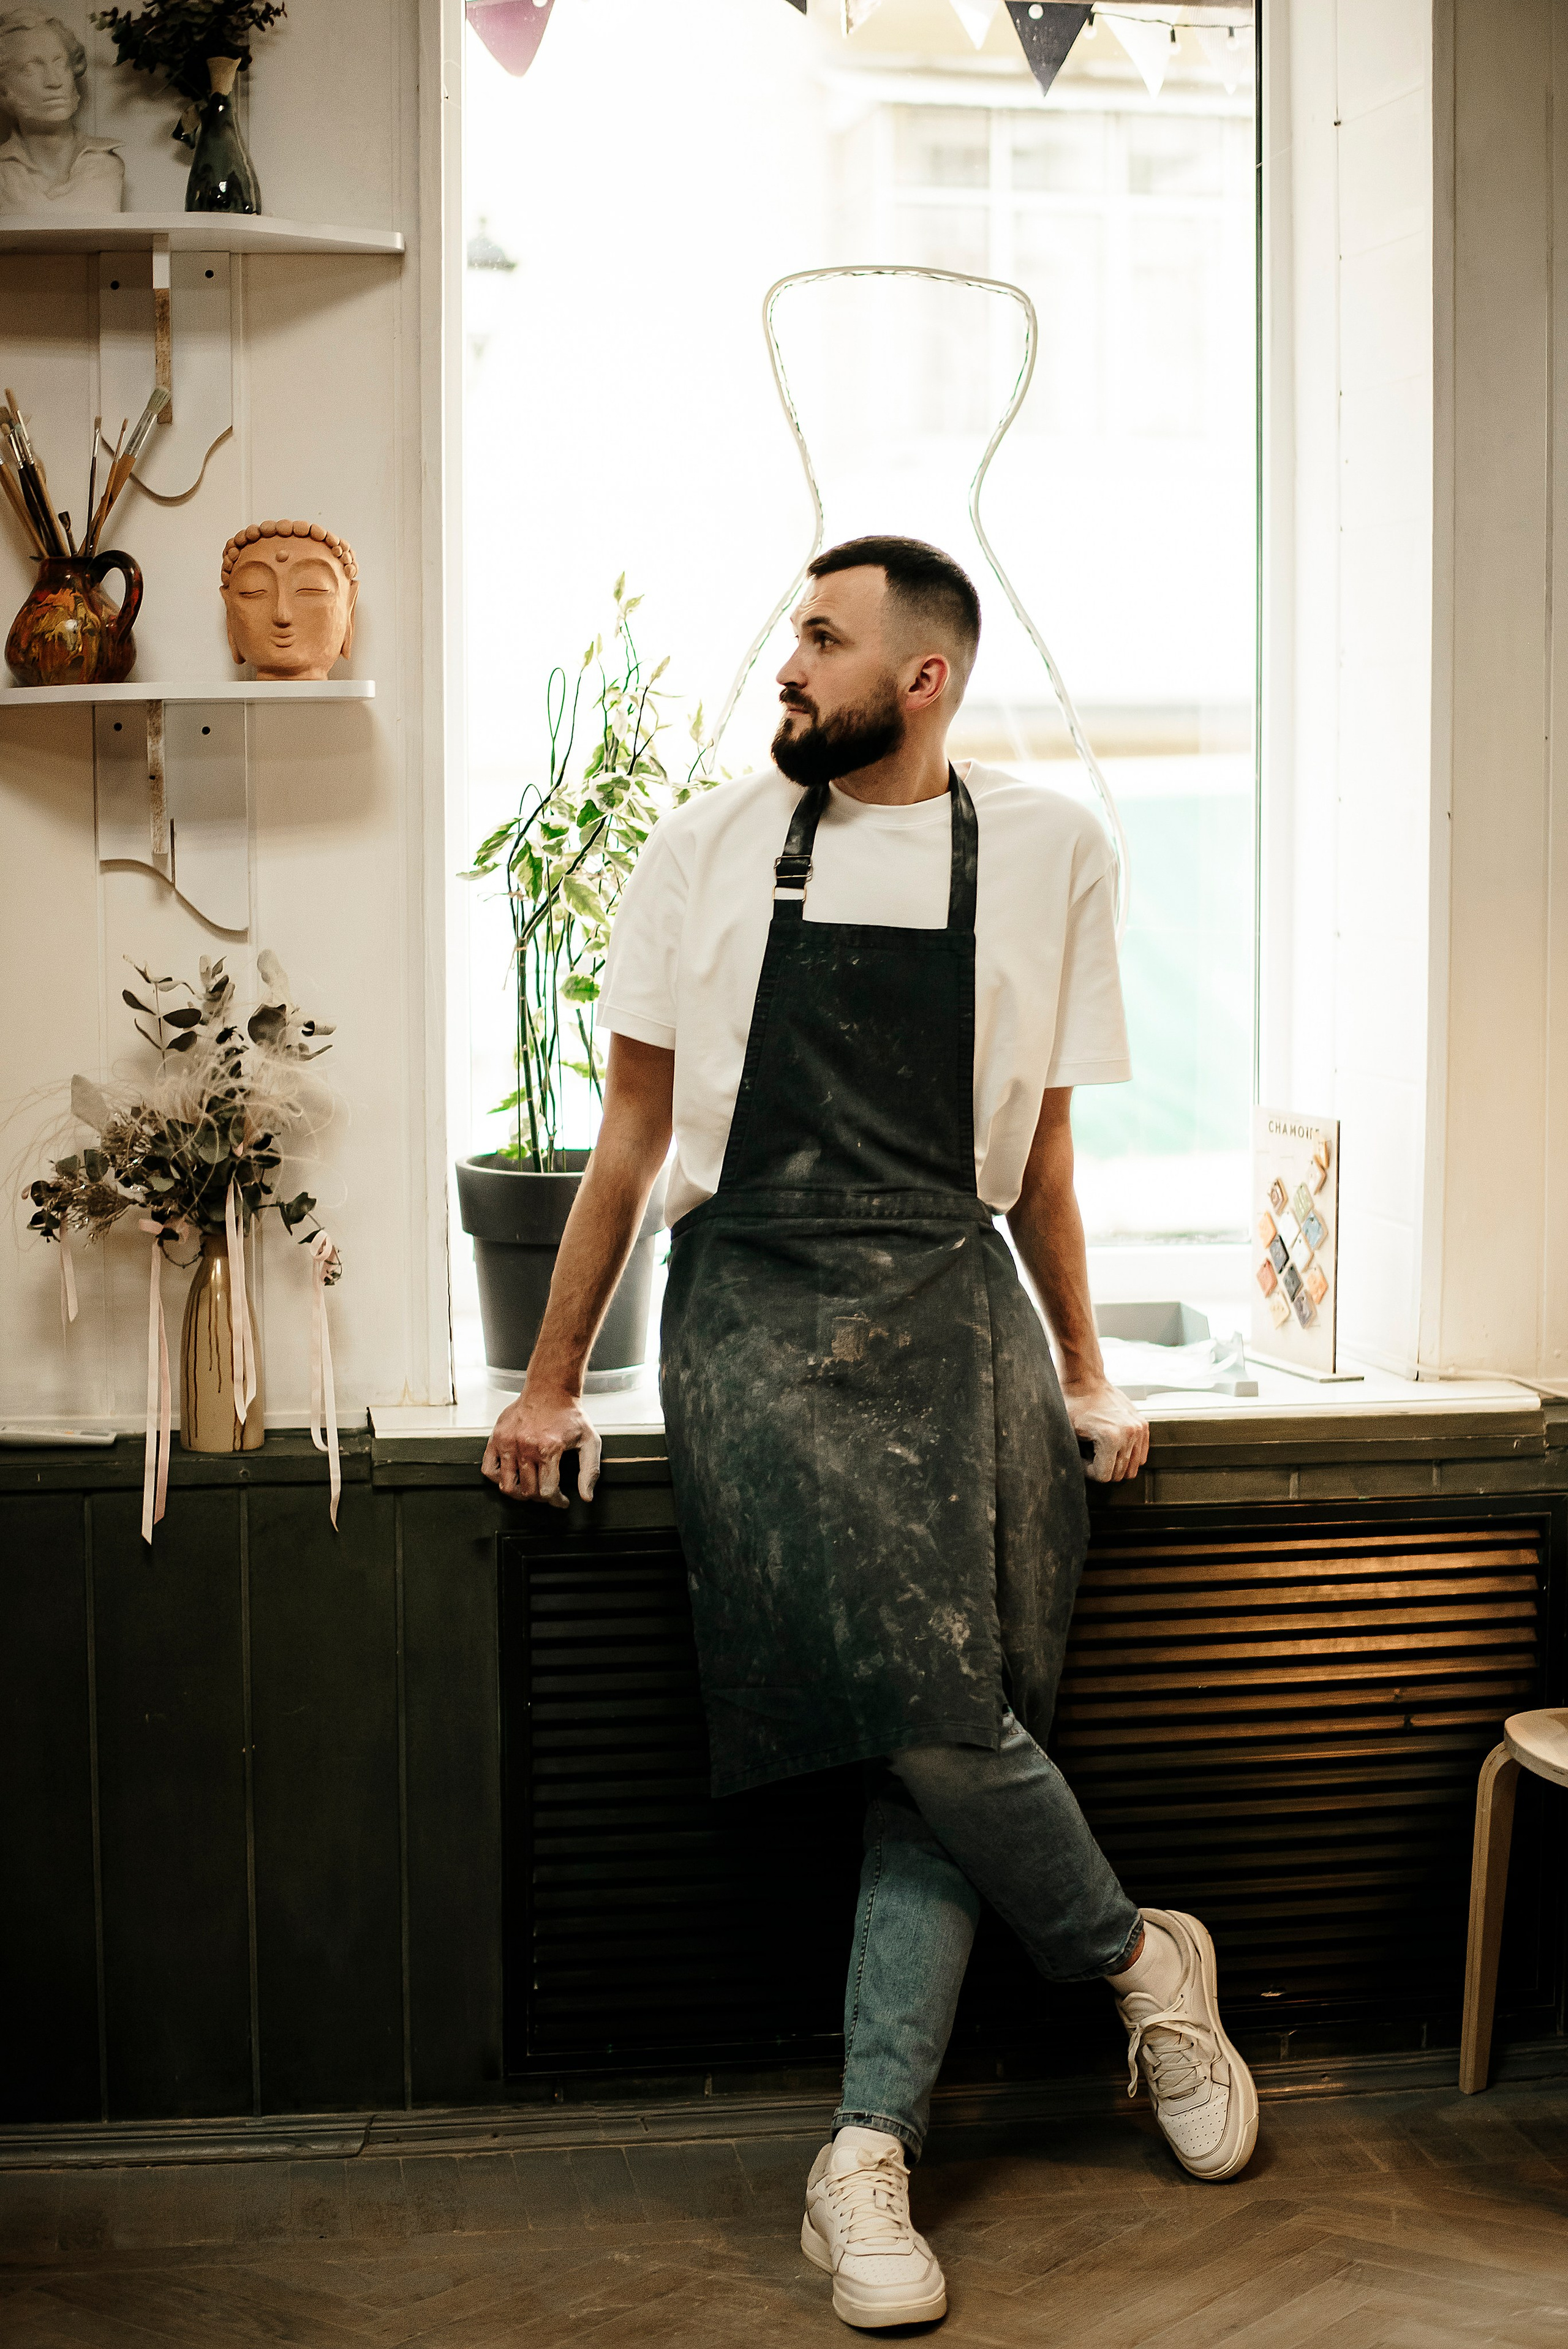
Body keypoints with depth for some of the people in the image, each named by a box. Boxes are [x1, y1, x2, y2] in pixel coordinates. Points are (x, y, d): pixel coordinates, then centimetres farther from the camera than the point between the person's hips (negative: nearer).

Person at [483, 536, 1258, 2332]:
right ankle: (1141, 1964, 9)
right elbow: (635, 1124, 13)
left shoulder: (1044, 851, 10)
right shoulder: (709, 850, 10)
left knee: (943, 1731, -9)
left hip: (948, 1305, 1)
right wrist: (553, 1376, 12)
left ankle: (865, 2155, 2)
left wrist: (1081, 1373, 19)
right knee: (926, 1699, -17)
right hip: (753, 1302, -1)